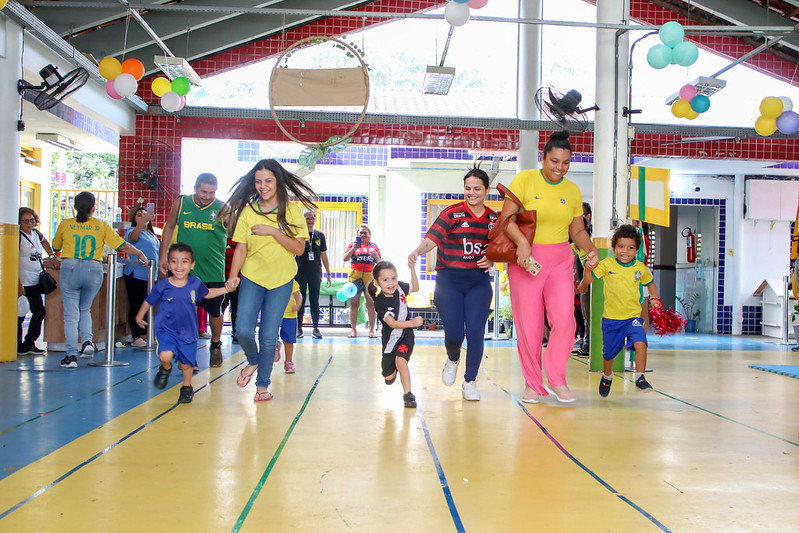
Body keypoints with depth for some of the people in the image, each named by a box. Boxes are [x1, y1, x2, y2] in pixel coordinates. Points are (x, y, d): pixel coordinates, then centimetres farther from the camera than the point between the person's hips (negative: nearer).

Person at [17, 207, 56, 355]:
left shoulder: (36, 234, 10)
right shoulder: (18, 237, -13)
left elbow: (45, 242, 36)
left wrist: (52, 258, 32)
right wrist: (18, 284, -22)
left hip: (35, 282, 8)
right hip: (23, 283, -8)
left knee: (39, 312, 8)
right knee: (19, 315, -2)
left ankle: (29, 343, 18)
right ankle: (18, 347, 7)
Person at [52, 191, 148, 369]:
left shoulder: (65, 225, 6)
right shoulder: (101, 226, 4)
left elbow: (55, 247, 22)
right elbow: (122, 245, 4)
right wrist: (140, 254, 20)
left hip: (70, 268, -1)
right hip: (94, 270, 1)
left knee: (71, 314, 3)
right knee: (85, 309, 21)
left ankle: (71, 355, -2)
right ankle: (87, 342, 2)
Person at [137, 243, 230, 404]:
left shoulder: (195, 283, -4)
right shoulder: (162, 286, -11)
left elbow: (207, 293, 17)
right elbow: (149, 301, 7)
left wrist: (226, 289, 9)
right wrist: (140, 316, 19)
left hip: (188, 332, 2)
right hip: (166, 330, -2)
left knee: (186, 364, 12)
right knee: (165, 356, -26)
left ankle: (187, 387, 41)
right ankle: (166, 368, 11)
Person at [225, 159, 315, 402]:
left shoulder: (292, 210, -3)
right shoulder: (248, 211, 1)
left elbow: (299, 248, -8)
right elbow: (241, 248, 1)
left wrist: (273, 231, -19)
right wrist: (233, 275, -13)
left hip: (281, 280, -1)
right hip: (252, 277, 1)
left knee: (268, 336, 0)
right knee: (243, 330, -9)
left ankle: (263, 384, 19)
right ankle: (253, 361, 25)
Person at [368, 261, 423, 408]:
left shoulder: (400, 287, -9)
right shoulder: (380, 303, -22)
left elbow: (415, 287, 12)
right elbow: (392, 323, -26)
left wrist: (412, 268, 2)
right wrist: (412, 322, -34)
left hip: (406, 335, 1)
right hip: (390, 338, -1)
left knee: (401, 361, -27)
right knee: (388, 378, 8)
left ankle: (407, 394, -15)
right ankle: (390, 367, 44)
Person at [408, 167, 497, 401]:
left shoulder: (493, 218, 8)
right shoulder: (452, 213, -4)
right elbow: (432, 237, -16)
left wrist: (491, 260, -3)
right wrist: (416, 252, -35)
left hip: (479, 281, 2)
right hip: (449, 280, -2)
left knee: (475, 333, -7)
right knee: (453, 333, -5)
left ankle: (470, 381, 14)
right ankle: (452, 360, 33)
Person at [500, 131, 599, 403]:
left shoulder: (572, 190, 11)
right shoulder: (524, 179, -3)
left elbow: (577, 230, 15)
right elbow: (507, 218, -9)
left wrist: (591, 250, -4)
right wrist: (521, 242, -26)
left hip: (561, 260, 3)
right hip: (527, 259, -3)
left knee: (564, 318, -12)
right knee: (528, 324, 0)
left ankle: (556, 380, 7)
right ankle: (533, 384, 16)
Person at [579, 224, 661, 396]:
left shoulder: (641, 268, 0)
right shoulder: (607, 264, -6)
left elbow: (650, 283, 20)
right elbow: (588, 280, -10)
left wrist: (654, 298, 5)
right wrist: (588, 269, -30)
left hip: (633, 316, 0)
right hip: (611, 317, 0)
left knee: (640, 343, -25)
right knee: (608, 353, 12)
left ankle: (640, 378, -12)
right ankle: (607, 376, 42)